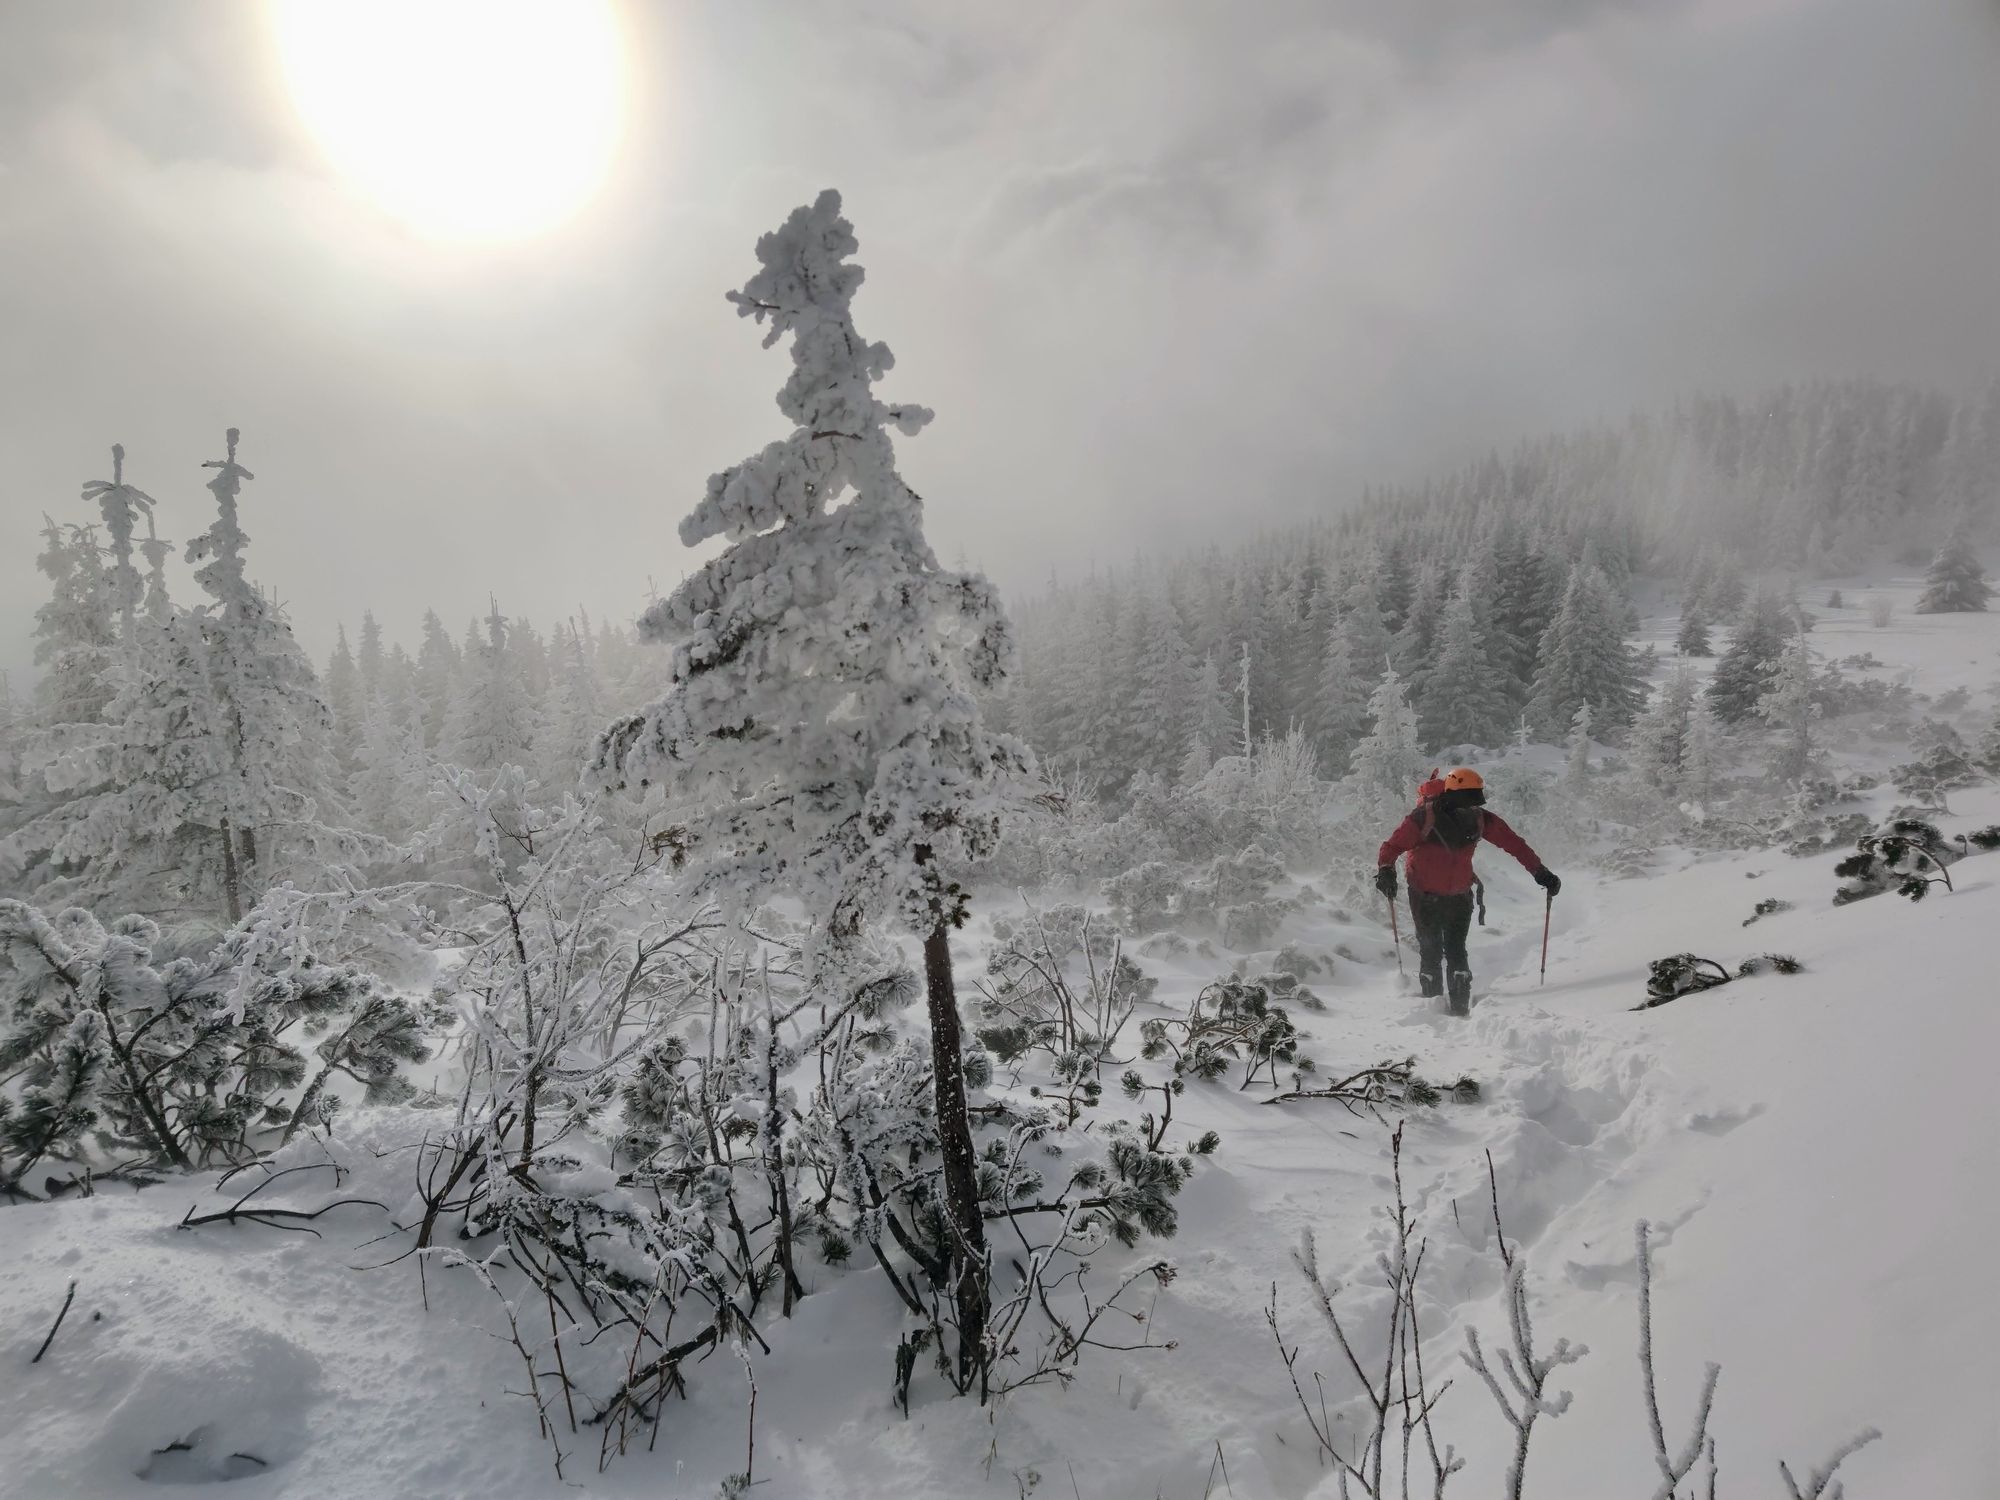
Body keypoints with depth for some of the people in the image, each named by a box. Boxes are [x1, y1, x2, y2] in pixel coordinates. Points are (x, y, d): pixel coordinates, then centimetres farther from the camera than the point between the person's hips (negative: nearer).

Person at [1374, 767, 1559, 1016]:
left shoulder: (1481, 820, -8)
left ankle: (1460, 1009, 2)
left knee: (1456, 951, -3)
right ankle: (1432, 1003, 14)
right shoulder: (1424, 818, -21)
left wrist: (1540, 872, 0)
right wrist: (1386, 871, -34)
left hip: (1460, 897, 2)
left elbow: (1514, 843, 1)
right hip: (1425, 897, -2)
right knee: (1431, 951, 1)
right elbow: (1393, 845, -16)